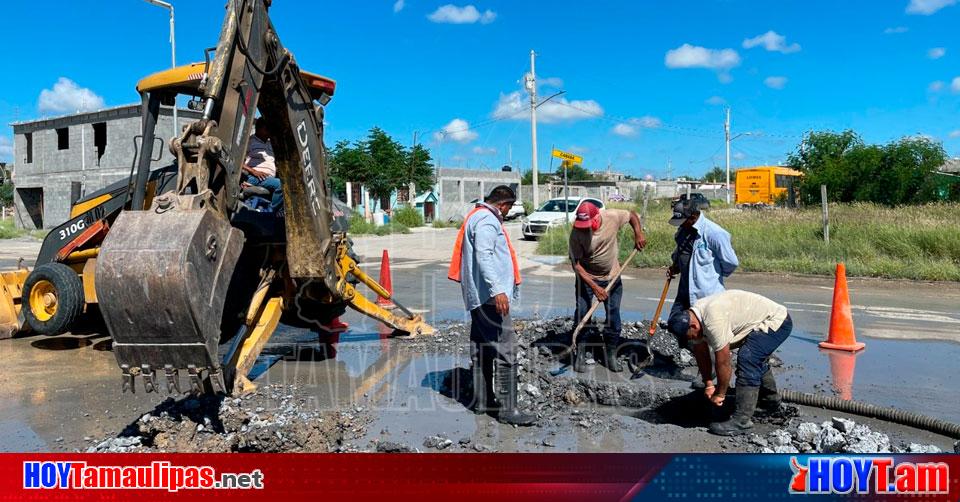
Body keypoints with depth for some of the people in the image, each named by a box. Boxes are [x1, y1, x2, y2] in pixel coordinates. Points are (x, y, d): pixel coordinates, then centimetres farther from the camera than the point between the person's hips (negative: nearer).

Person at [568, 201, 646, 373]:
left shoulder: (612, 217, -19)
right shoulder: (576, 233, -24)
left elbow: (632, 214, 2)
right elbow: (576, 264, -21)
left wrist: (638, 234, -13)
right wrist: (595, 287, -26)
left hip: (612, 277, 2)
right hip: (587, 278, -2)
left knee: (614, 316, 5)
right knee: (581, 314, -7)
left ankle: (611, 354, 19)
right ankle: (580, 354, 8)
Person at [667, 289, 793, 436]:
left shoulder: (713, 321, -36)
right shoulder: (692, 317, -7)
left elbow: (723, 363, -28)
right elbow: (701, 353, 4)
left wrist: (720, 394, -15)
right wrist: (708, 384, 4)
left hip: (776, 320, -10)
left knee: (747, 361, -23)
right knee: (756, 361, 28)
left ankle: (741, 421, -18)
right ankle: (771, 402, 51)